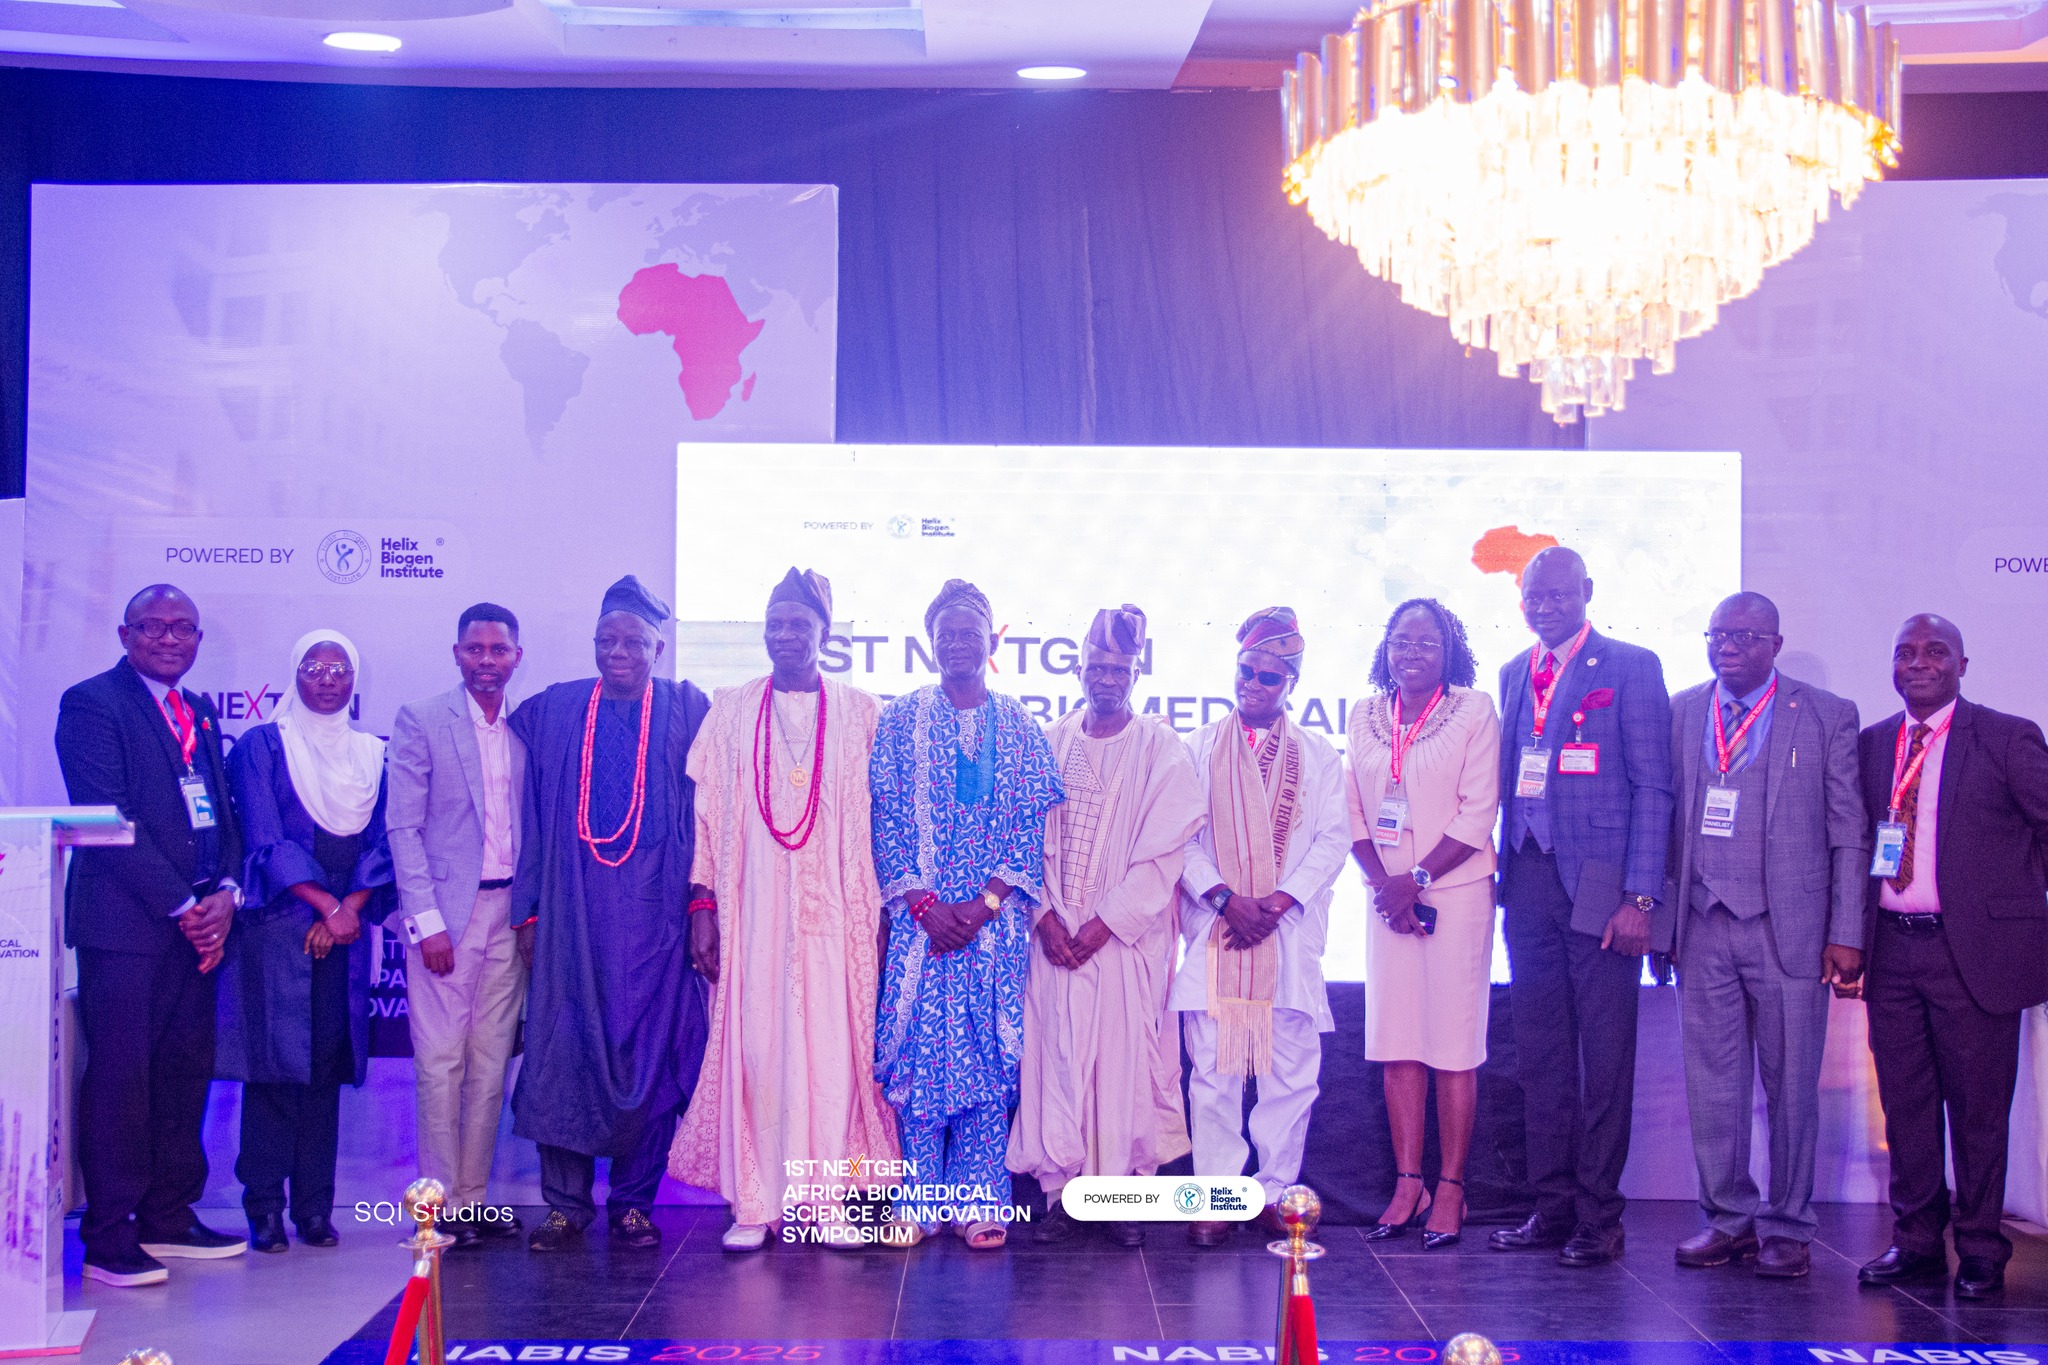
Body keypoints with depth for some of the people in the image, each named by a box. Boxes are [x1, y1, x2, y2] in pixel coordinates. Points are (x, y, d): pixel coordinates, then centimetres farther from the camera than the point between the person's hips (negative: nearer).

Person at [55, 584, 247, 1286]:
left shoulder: (200, 714, 19)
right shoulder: (91, 703, -4)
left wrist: (226, 892, -1)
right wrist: (182, 905, -13)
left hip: (198, 921, 7)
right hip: (126, 921, -7)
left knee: (186, 1074, 9)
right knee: (119, 1077, -5)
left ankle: (168, 1217, 18)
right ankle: (109, 1240, 1)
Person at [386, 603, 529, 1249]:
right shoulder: (420, 720, -1)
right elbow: (403, 827, -5)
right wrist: (427, 920, -12)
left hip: (511, 911, 4)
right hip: (445, 908, -4)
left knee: (491, 1060, 6)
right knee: (441, 1060, -3)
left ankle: (475, 1196, 13)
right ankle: (441, 1202, 4)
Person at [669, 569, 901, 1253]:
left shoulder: (861, 713, 6)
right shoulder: (730, 710, 9)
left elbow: (883, 817, 5)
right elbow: (707, 812, 7)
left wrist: (884, 912, 0)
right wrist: (703, 904, 0)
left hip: (833, 911, -1)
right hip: (752, 908, 1)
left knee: (832, 1046, -2)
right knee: (753, 1046, -1)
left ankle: (828, 1202, 6)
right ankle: (753, 1204, 6)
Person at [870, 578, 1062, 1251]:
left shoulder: (1020, 727, 7)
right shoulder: (900, 720, 6)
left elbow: (1034, 823, 1)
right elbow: (886, 818, 0)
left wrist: (984, 903, -9)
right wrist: (924, 903, -10)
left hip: (998, 918, 0)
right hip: (918, 915, 0)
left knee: (990, 1054, 0)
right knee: (917, 1050, -2)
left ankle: (979, 1202, 5)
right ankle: (919, 1200, 5)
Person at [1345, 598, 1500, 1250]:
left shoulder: (1475, 711, -2)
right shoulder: (1365, 717, 11)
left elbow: (1479, 814, -7)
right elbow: (1354, 811, 10)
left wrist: (1417, 879, -11)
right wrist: (1384, 882, -4)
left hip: (1457, 894, -4)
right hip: (1388, 896, 4)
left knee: (1453, 1046, -3)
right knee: (1395, 1042, 3)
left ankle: (1449, 1190, 3)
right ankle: (1407, 1185, 10)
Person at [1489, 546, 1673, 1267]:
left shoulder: (1630, 667, -2)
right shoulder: (1515, 675, 16)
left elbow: (1653, 788, -6)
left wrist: (1640, 897, -13)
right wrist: (1501, 876, 7)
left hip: (1599, 884, -5)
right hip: (1529, 883, 6)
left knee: (1606, 1057, -1)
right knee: (1540, 1055, 8)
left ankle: (1598, 1217, 6)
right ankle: (1552, 1207, 17)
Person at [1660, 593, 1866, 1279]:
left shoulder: (1827, 716, 1)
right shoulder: (1682, 713, 10)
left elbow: (1850, 833, 0)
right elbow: (1664, 818, 11)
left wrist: (1846, 933, -6)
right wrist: (1660, 917, 6)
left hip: (1788, 927, -3)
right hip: (1702, 926, 3)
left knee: (1791, 1085, 3)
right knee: (1711, 1081, 6)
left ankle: (1786, 1228, 14)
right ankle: (1728, 1217, 18)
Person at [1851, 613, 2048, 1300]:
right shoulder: (1872, 744, 12)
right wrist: (1852, 935, 6)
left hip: (1974, 950, -4)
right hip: (1891, 952, 4)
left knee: (1978, 1107, 2)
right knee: (1905, 1104, 9)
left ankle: (1980, 1250, 13)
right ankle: (1916, 1239, 20)